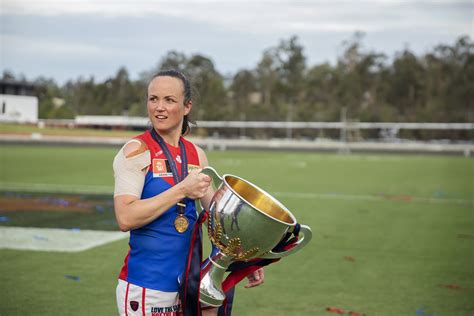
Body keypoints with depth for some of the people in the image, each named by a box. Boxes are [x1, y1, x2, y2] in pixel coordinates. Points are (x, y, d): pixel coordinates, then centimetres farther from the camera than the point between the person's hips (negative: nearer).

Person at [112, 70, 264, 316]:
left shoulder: (196, 155, 8)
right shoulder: (136, 151, -10)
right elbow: (125, 218, -21)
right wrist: (182, 190, -21)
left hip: (190, 279, 6)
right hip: (146, 287, -6)